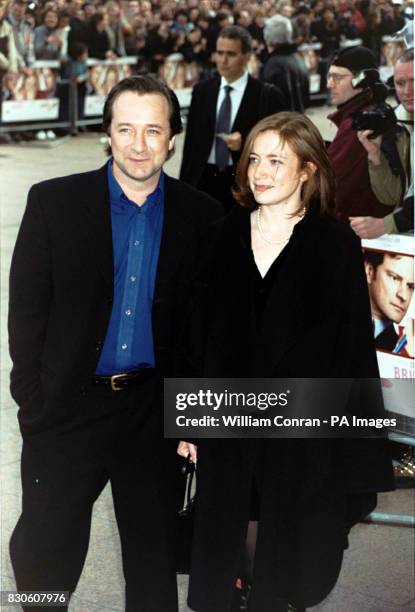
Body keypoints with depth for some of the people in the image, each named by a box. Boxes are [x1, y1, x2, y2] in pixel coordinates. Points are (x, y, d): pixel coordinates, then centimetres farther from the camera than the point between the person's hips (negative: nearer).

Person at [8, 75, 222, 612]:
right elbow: (26, 310, -3)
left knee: (156, 564, 15)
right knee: (43, 556, 9)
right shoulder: (53, 202, -4)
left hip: (157, 415, 1)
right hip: (68, 406, -1)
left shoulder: (202, 216, -1)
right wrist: (32, 400, -6)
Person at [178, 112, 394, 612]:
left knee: (283, 566, 11)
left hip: (304, 432, -2)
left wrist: (355, 456, -7)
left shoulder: (337, 245, -6)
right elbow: (201, 333, 5)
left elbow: (354, 349, -6)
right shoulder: (227, 235, 2)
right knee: (219, 562, 11)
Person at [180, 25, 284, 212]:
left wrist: (246, 142, -20)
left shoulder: (266, 95, -2)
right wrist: (185, 185, 6)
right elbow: (191, 141, 10)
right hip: (204, 180, 3)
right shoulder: (202, 90, 9)